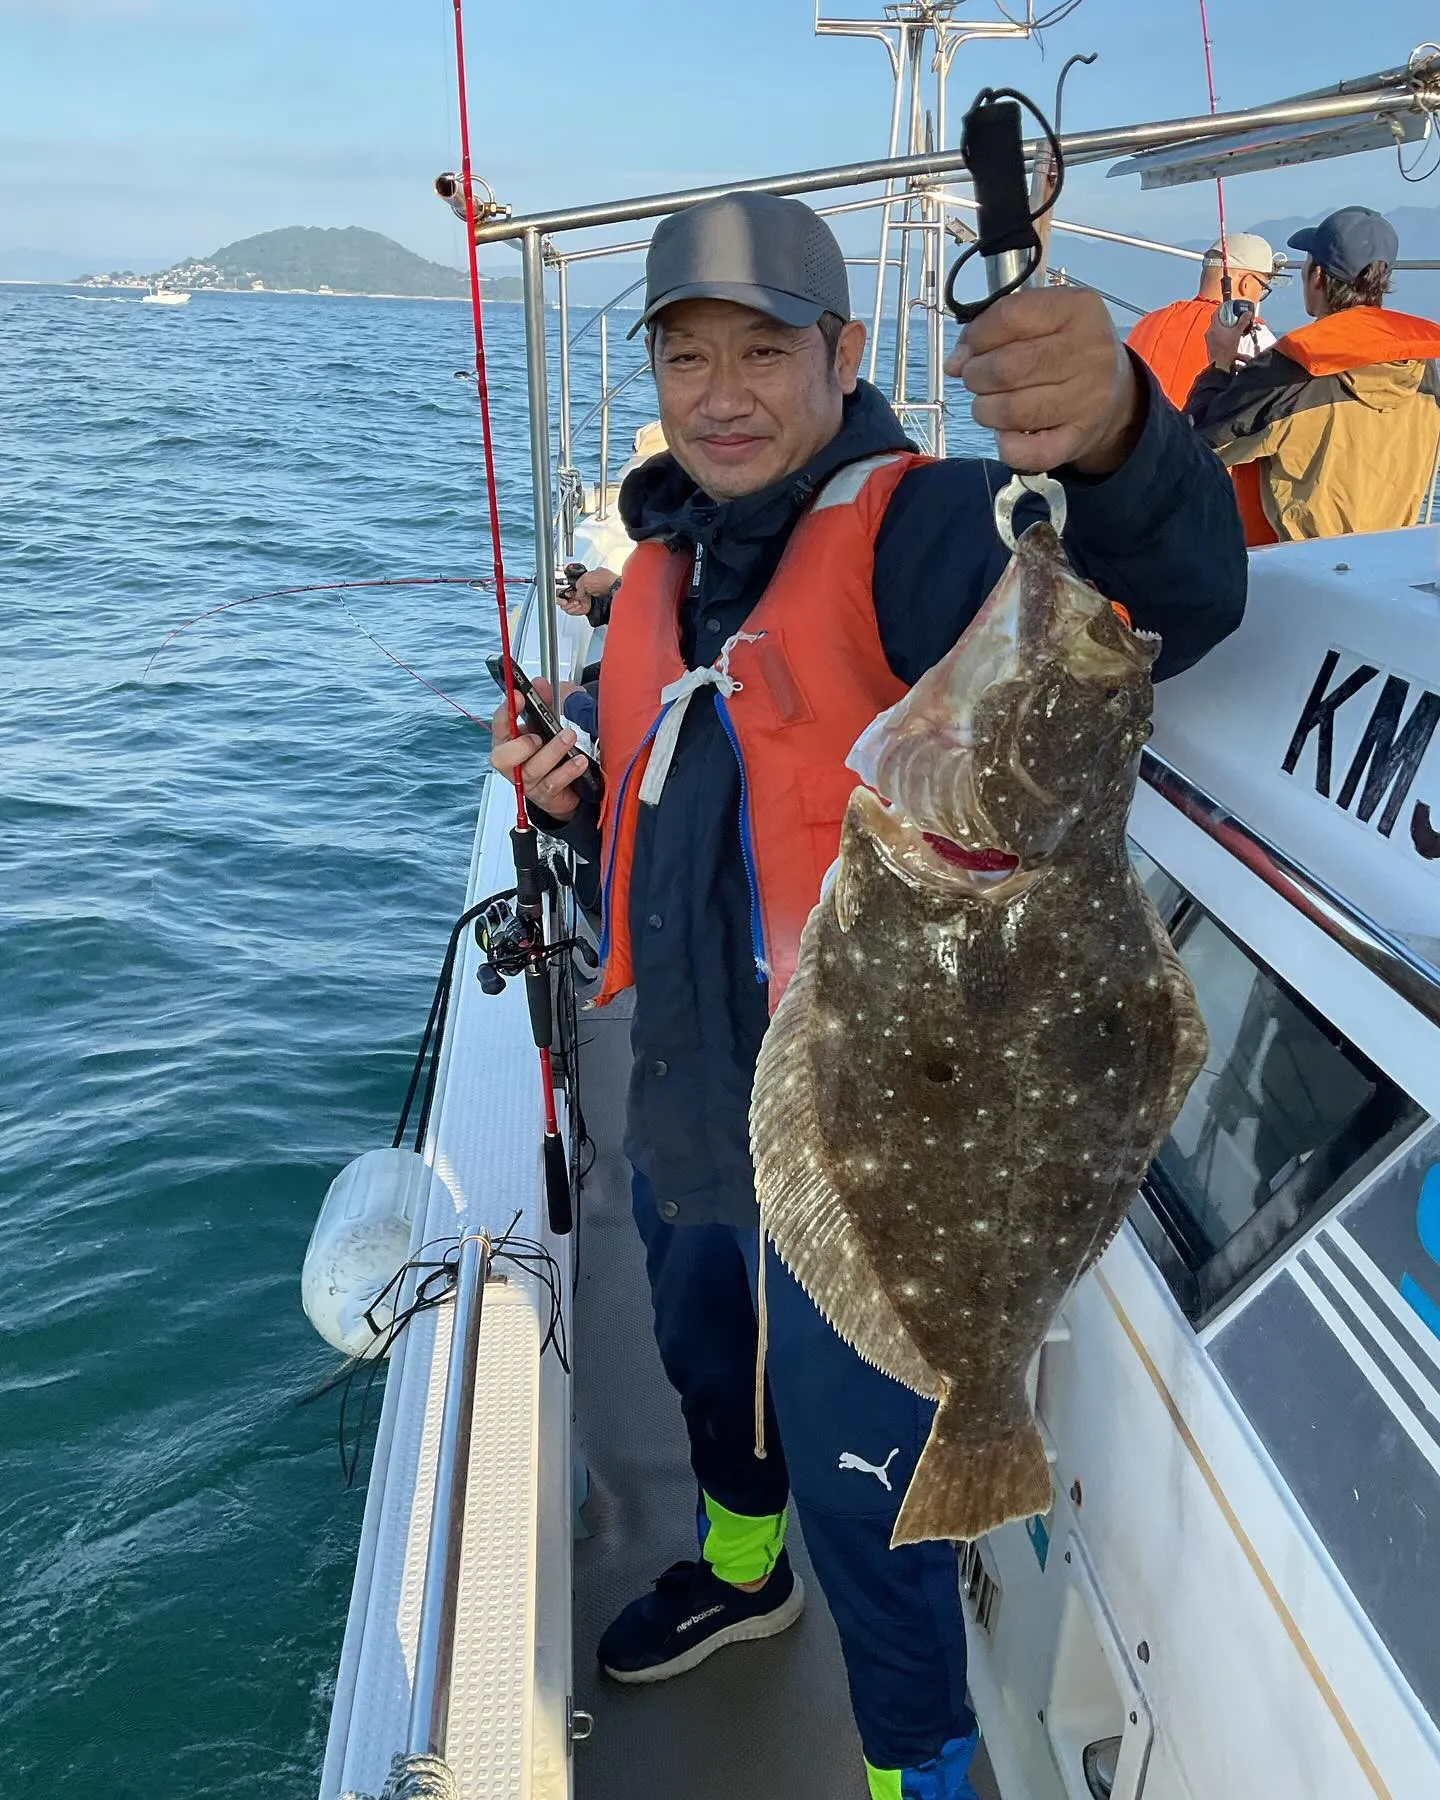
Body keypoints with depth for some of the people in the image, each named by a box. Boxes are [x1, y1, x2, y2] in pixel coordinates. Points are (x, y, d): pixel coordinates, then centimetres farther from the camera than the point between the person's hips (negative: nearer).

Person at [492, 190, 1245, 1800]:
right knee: (710, 1368, 31)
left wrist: (1112, 437, -60)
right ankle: (740, 1569, 62)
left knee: (859, 1481, 9)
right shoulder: (666, 569, 6)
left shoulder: (915, 531, -19)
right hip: (683, 1112, 8)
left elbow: (1173, 595, -39)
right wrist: (576, 803, -4)